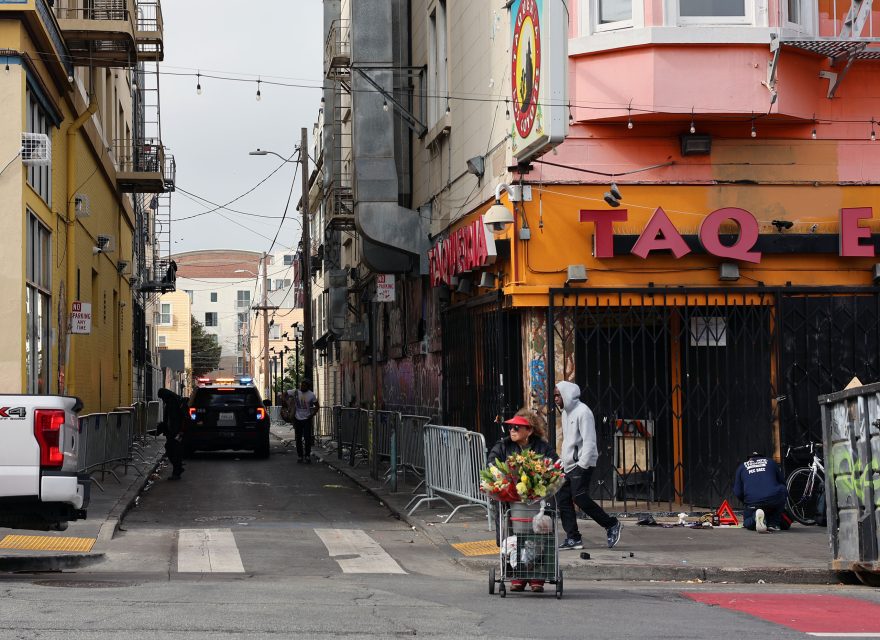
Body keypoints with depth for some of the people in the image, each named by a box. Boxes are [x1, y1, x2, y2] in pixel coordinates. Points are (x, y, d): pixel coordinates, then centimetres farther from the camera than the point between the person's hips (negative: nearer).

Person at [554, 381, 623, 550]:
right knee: (562, 499, 2)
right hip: (568, 465, 10)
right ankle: (573, 538, 5)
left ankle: (611, 525, -3)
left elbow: (589, 441, -17)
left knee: (579, 497, -16)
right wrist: (563, 462, 17)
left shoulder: (582, 412, -11)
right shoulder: (566, 413, 19)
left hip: (581, 464, -10)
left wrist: (583, 465, -22)